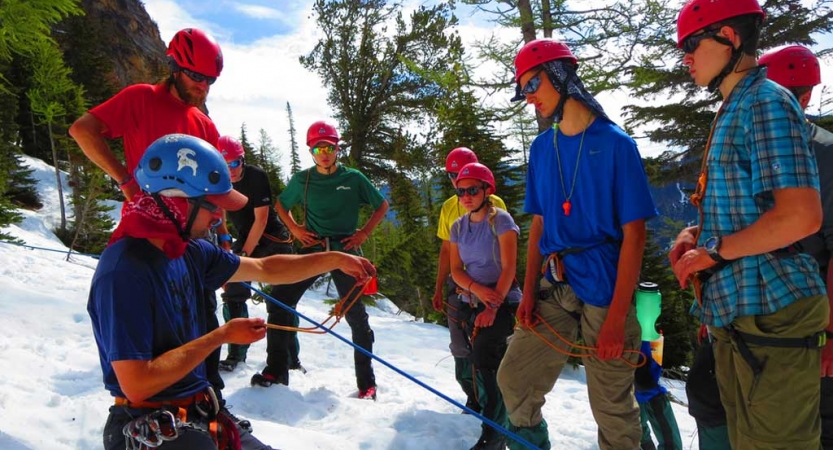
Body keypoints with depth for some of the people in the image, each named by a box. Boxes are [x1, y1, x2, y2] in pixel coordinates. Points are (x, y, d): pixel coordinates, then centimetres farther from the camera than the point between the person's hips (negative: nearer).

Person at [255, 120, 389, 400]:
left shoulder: (354, 178, 1)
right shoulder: (302, 180, 6)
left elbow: (382, 205, 10)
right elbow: (281, 205, 21)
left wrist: (364, 233, -1)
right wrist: (294, 229, 5)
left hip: (345, 250, -2)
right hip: (312, 248, 3)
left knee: (356, 314, 0)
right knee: (279, 301, -8)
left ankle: (366, 383, 12)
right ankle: (276, 371, 5)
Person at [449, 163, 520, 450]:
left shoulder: (500, 220, -10)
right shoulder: (458, 227, 7)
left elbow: (509, 267, -15)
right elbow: (456, 270, 5)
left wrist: (492, 308, -20)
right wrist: (478, 288, -15)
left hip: (503, 302, -6)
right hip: (471, 303, 6)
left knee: (482, 357, -21)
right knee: (493, 366, 12)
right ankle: (500, 425, 30)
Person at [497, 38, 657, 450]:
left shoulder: (614, 143, -6)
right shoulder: (541, 148, 10)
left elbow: (634, 233, -9)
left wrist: (617, 316, -14)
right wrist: (529, 291, 2)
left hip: (603, 289, -5)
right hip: (553, 288, 5)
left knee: (612, 406, 2)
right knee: (514, 379, 6)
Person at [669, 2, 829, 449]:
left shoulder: (766, 101, -12)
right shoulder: (733, 109, 17)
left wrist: (714, 250, -13)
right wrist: (696, 234, 6)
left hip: (768, 308, -9)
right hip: (735, 310, 10)